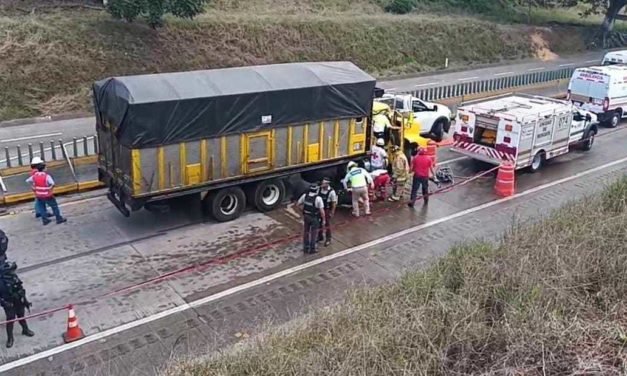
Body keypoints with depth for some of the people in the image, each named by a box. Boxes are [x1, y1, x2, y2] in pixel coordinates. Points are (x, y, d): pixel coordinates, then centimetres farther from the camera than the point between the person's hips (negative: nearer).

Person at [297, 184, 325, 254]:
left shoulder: (304, 196, -10)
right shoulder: (318, 198, -23)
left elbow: (298, 204, 5)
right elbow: (322, 211, -23)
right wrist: (323, 220, -11)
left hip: (306, 217, 4)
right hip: (315, 218, -4)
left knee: (306, 233, 18)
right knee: (313, 234, 11)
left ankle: (305, 248, 27)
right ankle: (312, 249, 19)